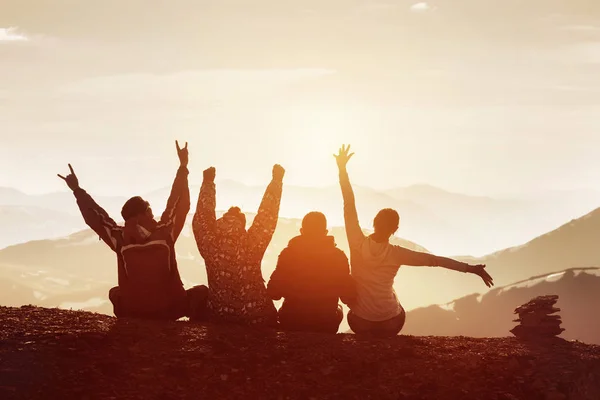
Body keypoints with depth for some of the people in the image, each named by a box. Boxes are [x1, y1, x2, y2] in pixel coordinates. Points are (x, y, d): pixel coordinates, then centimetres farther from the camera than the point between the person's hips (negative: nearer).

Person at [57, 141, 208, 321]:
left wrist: (77, 190, 19)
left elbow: (95, 217, 7)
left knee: (115, 292, 35)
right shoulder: (165, 232, -8)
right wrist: (183, 166, 9)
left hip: (133, 312, 3)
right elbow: (179, 204, 1)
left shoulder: (120, 239, -5)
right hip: (169, 309, -3)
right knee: (200, 291, 22)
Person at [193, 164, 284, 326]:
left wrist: (208, 182, 10)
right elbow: (267, 216, -11)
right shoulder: (251, 247, -20)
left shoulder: (211, 247, -15)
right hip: (256, 318, -1)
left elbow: (202, 217, 0)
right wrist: (277, 180, -2)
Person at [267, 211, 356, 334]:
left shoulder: (288, 253, -10)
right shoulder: (337, 256, -11)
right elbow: (348, 297, -9)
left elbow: (274, 293, -8)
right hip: (326, 326, 0)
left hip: (291, 324, 0)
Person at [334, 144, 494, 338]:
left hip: (359, 322, 1)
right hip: (390, 323, -1)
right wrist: (471, 269, -14)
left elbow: (349, 207, -13)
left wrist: (342, 168, -8)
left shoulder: (358, 244, -18)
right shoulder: (396, 254, -19)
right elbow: (434, 260, -18)